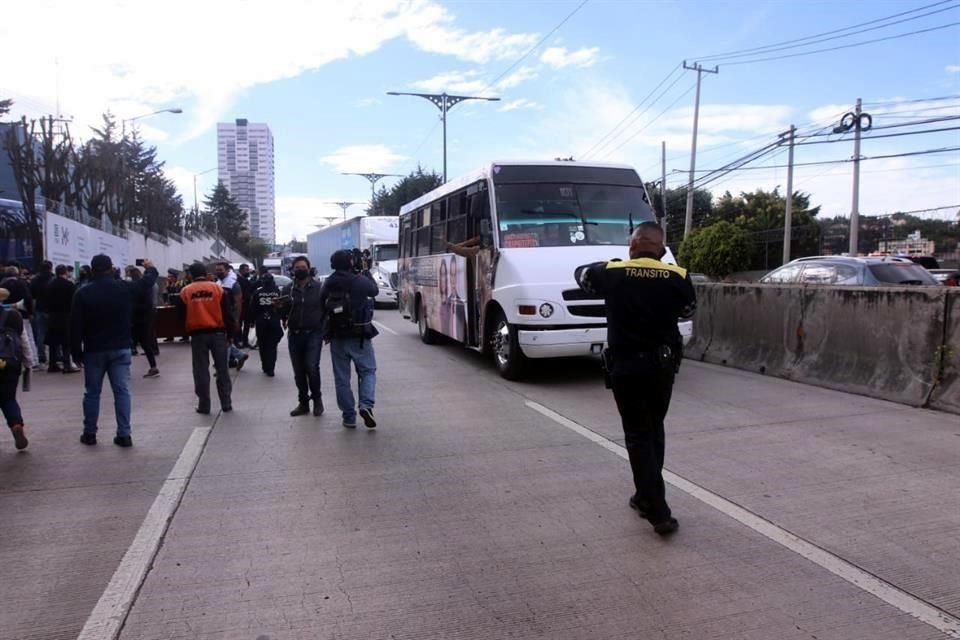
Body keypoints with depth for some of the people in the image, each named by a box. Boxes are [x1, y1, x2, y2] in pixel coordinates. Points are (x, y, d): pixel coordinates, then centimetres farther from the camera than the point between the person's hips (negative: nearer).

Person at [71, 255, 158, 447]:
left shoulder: (83, 293, -7)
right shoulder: (124, 287, -4)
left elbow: (76, 326, -7)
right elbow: (148, 281, 15)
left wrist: (76, 351, 1)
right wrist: (150, 268, 37)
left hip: (94, 350, 0)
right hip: (120, 349, 1)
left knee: (92, 392, 11)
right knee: (122, 391, 1)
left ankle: (89, 433, 19)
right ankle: (124, 434, -2)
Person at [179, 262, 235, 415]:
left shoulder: (185, 292, 3)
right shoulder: (218, 288, 0)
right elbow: (228, 313, -1)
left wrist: (185, 333, 18)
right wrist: (231, 332, 4)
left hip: (197, 334, 0)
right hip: (217, 333, 0)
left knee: (201, 371, 7)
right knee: (222, 369, 7)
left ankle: (204, 405, 10)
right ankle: (226, 404, 9)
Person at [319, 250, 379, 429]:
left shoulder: (328, 283, 0)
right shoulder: (360, 280, -10)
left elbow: (322, 302, 10)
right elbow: (375, 290, 9)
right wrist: (366, 271, 19)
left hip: (337, 337, 3)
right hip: (359, 336, -3)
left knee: (341, 377, 10)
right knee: (368, 371, 10)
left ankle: (349, 417, 12)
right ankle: (366, 404, -12)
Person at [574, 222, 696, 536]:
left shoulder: (613, 273, -6)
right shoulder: (677, 277, -3)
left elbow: (581, 274, 14)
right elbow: (687, 309, 16)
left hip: (626, 367, -2)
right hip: (662, 366, 3)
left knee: (638, 437, 3)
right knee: (654, 431, 20)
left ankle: (660, 512, -2)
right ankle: (646, 497, 31)